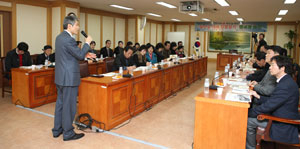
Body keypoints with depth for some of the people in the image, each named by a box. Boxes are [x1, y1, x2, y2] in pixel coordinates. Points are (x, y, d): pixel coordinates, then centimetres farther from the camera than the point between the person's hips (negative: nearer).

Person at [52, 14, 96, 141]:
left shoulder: (60, 37, 12)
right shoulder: (68, 39, -19)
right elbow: (80, 55, -16)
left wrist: (85, 55, 12)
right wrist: (87, 43, -4)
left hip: (61, 77, 10)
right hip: (69, 78, -10)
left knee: (60, 103, 17)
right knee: (69, 105, 0)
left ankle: (57, 130, 29)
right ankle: (68, 133, 12)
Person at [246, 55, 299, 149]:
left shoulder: (286, 85, -26)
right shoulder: (286, 81, 7)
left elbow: (268, 106, -24)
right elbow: (272, 101, 12)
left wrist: (249, 112, -14)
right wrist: (258, 96, 1)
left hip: (284, 128, -10)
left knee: (248, 121, -8)